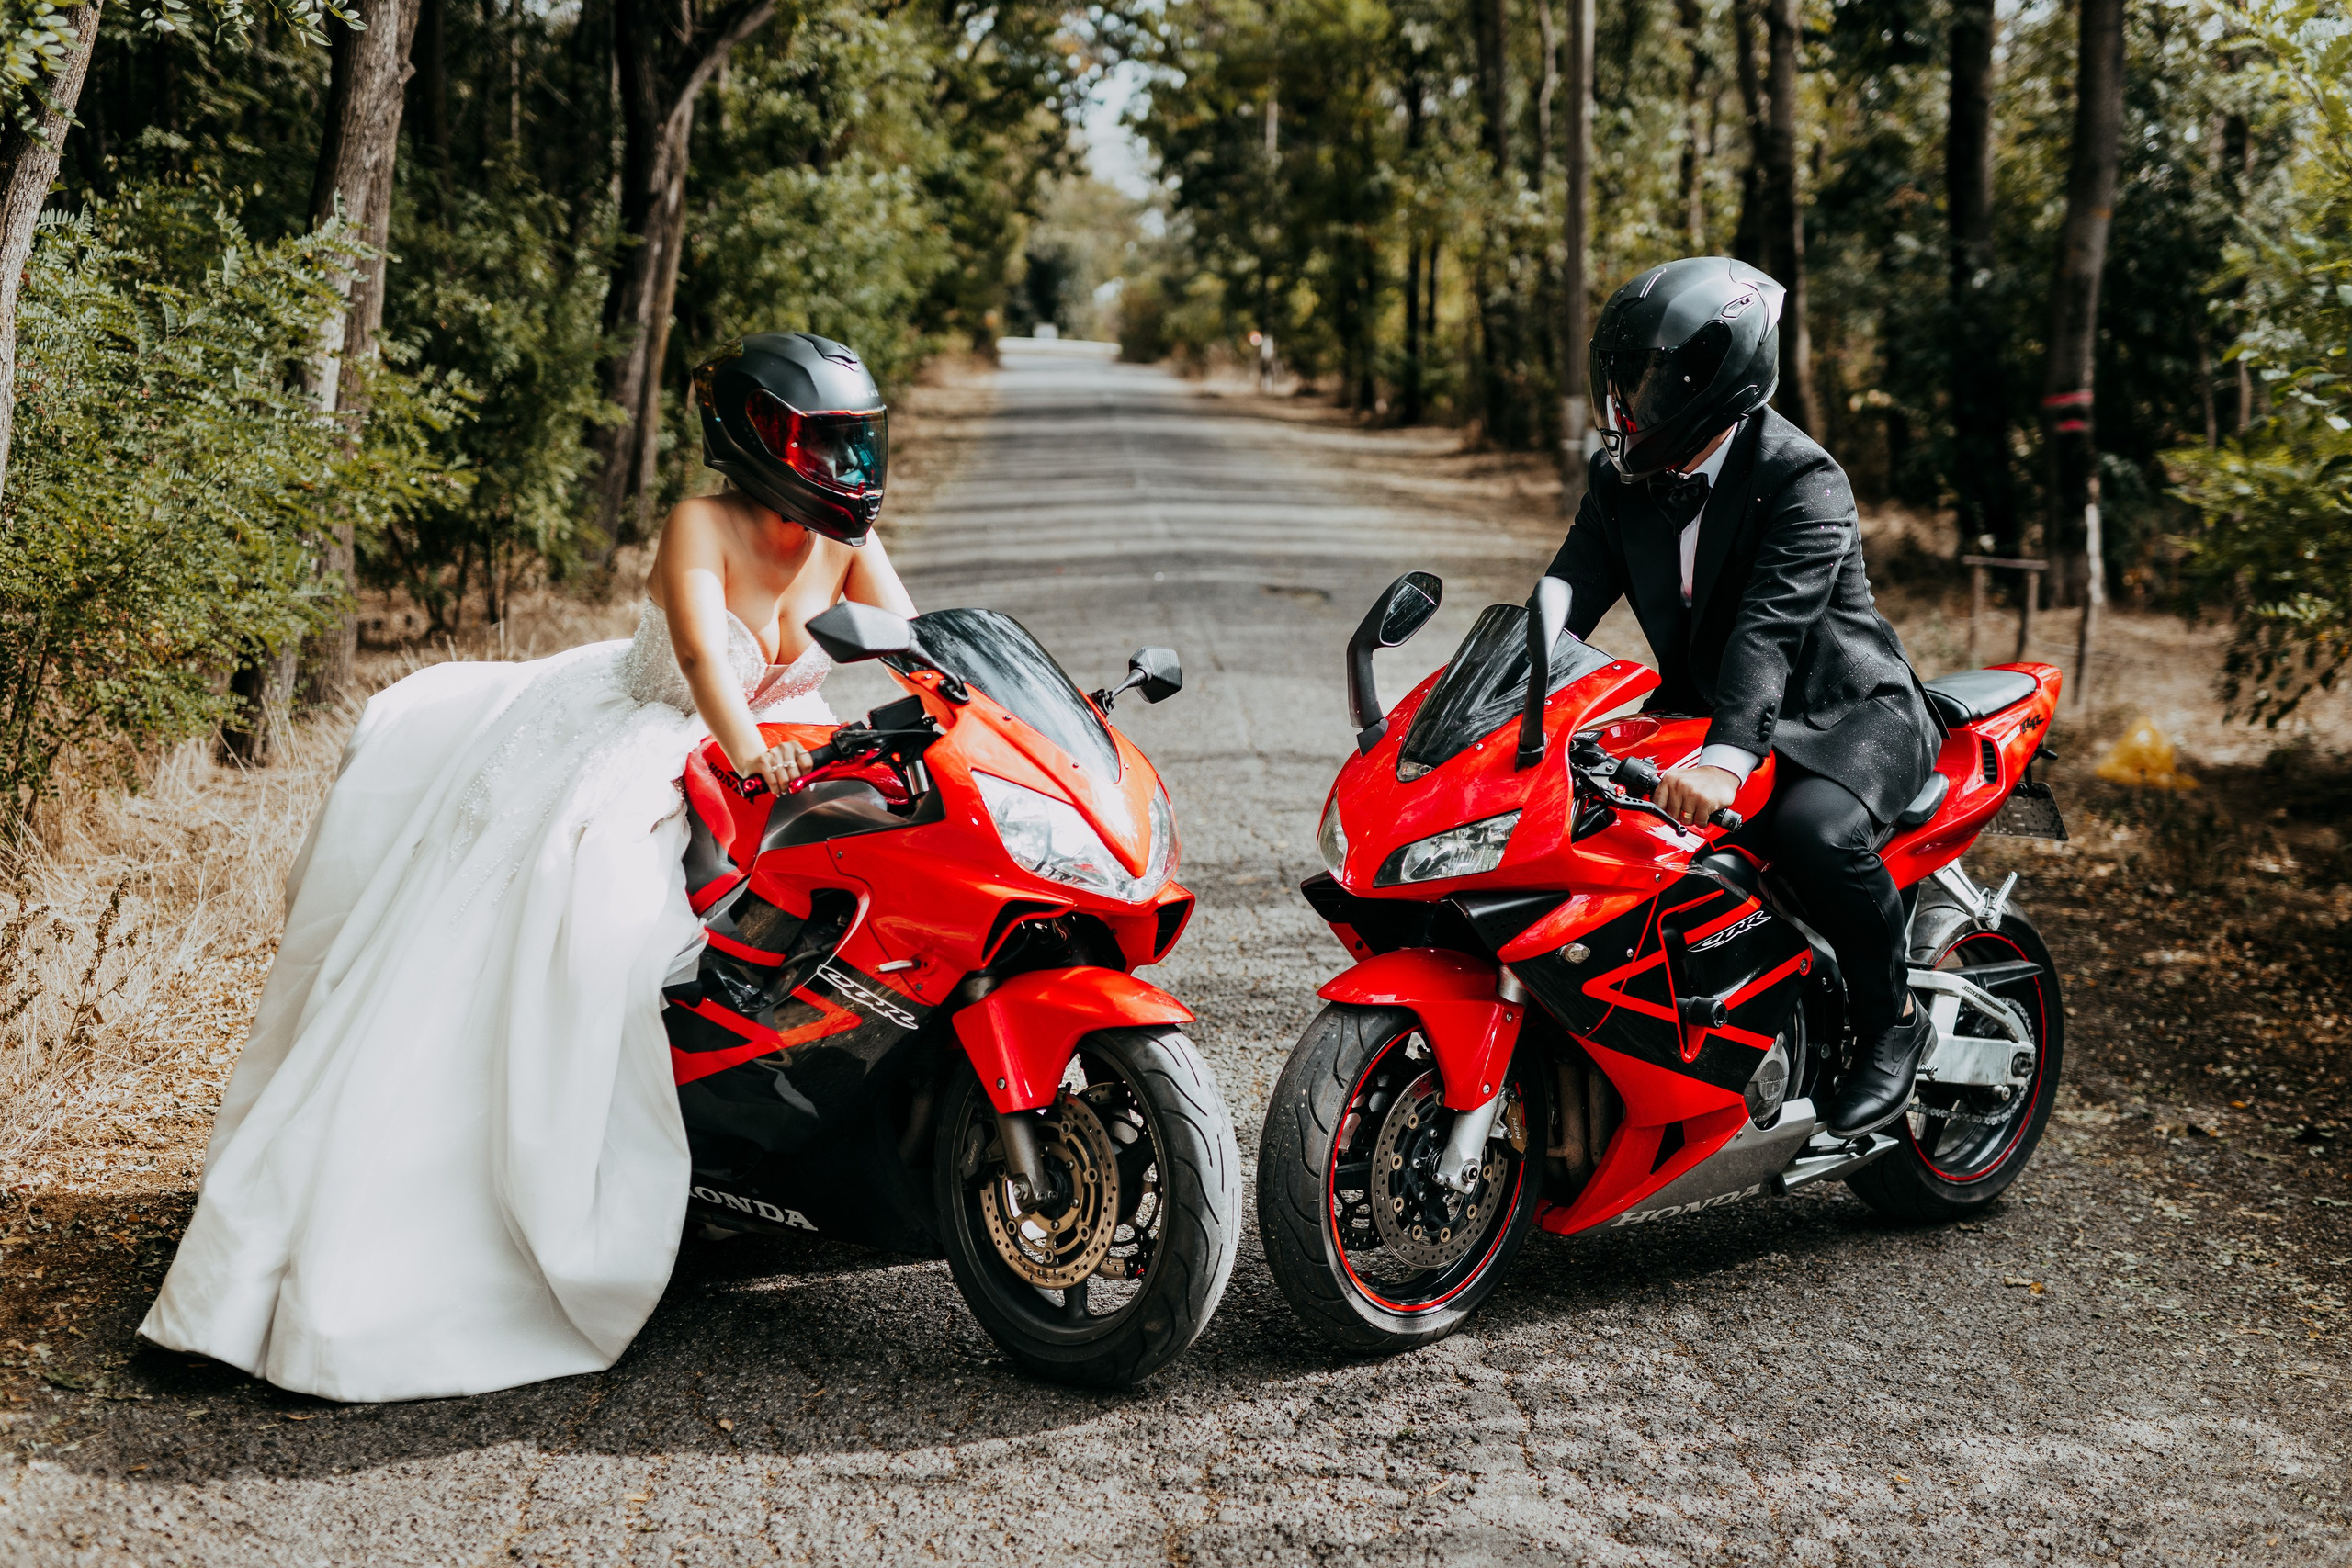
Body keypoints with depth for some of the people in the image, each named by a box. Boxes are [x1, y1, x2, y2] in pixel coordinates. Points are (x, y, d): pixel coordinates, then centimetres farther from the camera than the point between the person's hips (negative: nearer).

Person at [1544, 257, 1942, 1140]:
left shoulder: (1803, 483, -21)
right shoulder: (1621, 476, 1)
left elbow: (1771, 626, -35)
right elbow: (1568, 594, -7)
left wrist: (1725, 755, -50)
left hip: (1845, 711, -7)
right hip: (1696, 704, 7)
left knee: (1813, 832, -36)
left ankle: (1892, 1022, -10)